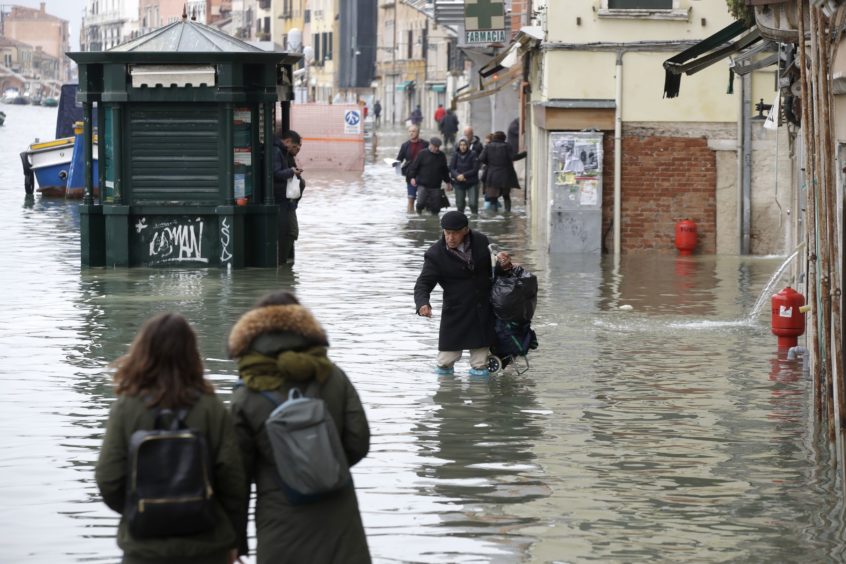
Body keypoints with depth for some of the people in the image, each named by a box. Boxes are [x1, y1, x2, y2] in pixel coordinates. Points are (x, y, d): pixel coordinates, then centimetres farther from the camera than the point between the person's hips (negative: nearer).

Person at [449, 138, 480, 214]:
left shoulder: (473, 155, -9)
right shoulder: (456, 155, 0)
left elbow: (475, 169, -10)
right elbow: (451, 168, -1)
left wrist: (464, 175, -17)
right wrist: (457, 175, -20)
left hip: (472, 183, -3)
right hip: (459, 183, 3)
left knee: (473, 203, -11)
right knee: (459, 204, 8)